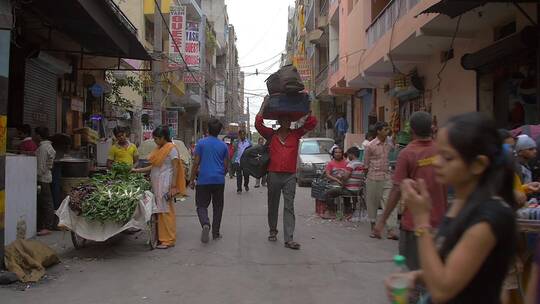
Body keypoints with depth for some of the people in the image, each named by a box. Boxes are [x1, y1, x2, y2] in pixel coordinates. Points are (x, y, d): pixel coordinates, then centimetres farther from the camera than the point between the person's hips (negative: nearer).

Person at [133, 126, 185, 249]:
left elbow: (175, 168, -13)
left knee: (166, 211, -5)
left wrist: (173, 187, -17)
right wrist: (137, 170, 15)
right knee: (158, 211, 9)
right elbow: (153, 167, 18)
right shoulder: (159, 149, 17)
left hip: (165, 185, -8)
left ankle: (168, 240, 0)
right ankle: (160, 237, 17)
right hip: (157, 185, 8)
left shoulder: (171, 148, -9)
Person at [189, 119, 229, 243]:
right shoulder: (223, 145, 4)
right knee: (218, 207, 12)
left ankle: (205, 224, -22)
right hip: (219, 180, 2)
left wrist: (192, 179, 3)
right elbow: (226, 166, 8)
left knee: (201, 205, 6)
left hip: (204, 180, -2)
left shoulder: (201, 143, -4)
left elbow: (196, 163, -5)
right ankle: (216, 233, 15)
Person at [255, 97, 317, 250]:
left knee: (289, 207, -4)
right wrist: (265, 103, -3)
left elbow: (312, 122, 2)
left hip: (290, 176, 0)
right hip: (274, 175, 0)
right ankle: (273, 231, 34)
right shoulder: (271, 135, 4)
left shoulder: (296, 134, 6)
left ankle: (289, 239, -6)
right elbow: (258, 123, -7)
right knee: (273, 205, 14)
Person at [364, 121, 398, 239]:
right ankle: (374, 227, 23)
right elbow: (366, 163, 0)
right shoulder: (371, 146, -9)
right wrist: (375, 170, 6)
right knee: (373, 203, 7)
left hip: (387, 177, 3)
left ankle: (391, 230, -6)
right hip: (374, 178, -3)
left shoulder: (389, 143, 5)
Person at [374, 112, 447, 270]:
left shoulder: (407, 153, -14)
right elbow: (445, 187, 9)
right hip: (438, 221, 5)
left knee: (414, 269, 6)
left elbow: (397, 190, -15)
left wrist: (382, 220, -9)